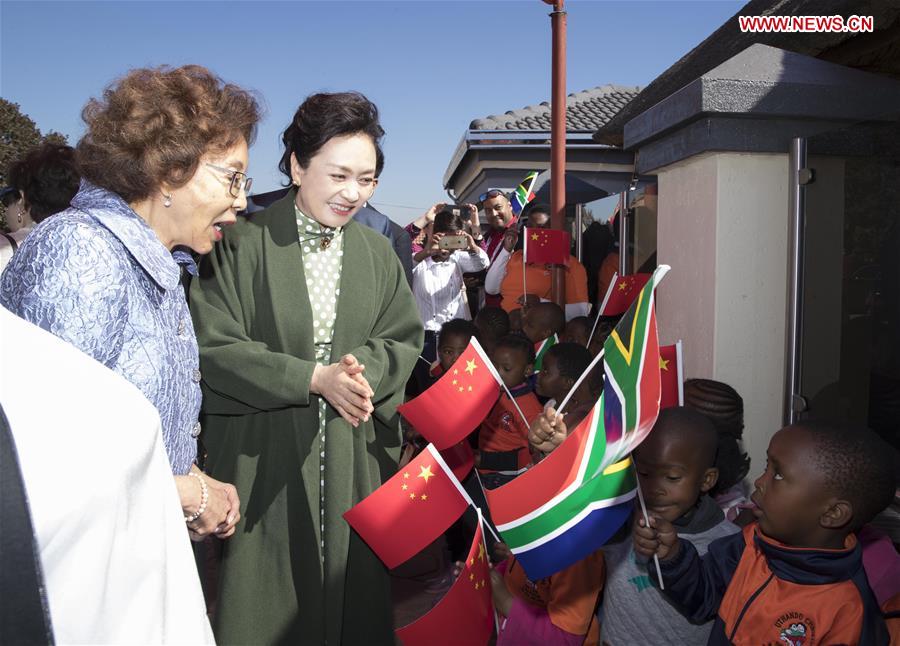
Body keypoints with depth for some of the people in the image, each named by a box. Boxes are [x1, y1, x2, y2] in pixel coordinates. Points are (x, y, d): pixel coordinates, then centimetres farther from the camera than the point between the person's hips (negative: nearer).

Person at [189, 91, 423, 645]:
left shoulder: (378, 253, 5)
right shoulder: (245, 246, -8)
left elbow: (404, 339, 5)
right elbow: (215, 347, -12)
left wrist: (365, 371, -16)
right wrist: (313, 379, -19)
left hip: (353, 458, 3)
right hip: (263, 455, -3)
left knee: (351, 590, 14)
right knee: (265, 598, 8)